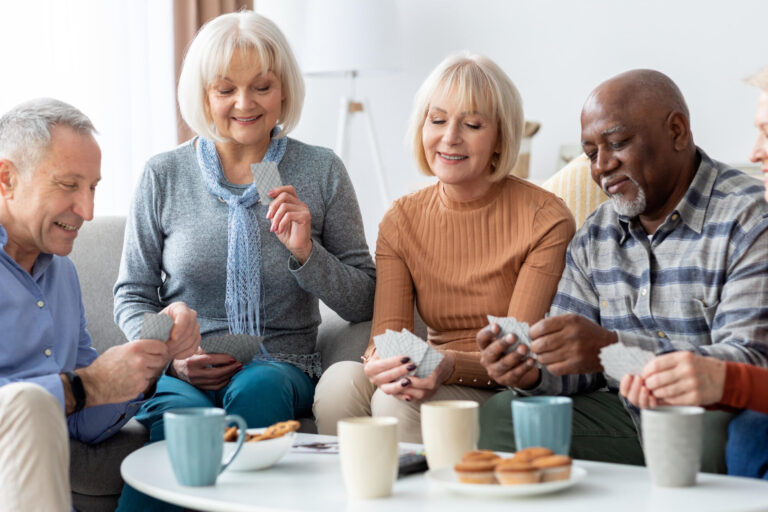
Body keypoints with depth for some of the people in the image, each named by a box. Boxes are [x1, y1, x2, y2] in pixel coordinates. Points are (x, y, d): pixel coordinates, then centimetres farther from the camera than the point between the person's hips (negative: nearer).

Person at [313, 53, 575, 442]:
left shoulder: (546, 220, -8)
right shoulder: (401, 220, 6)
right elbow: (387, 331, -3)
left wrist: (450, 366, -33)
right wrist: (380, 362, -28)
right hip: (432, 381, 4)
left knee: (399, 400, -31)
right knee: (341, 378, -26)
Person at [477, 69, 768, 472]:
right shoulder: (595, 236, 11)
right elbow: (576, 369, 11)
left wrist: (613, 349, -34)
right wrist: (532, 373, -14)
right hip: (626, 417, 6)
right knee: (499, 417, -11)